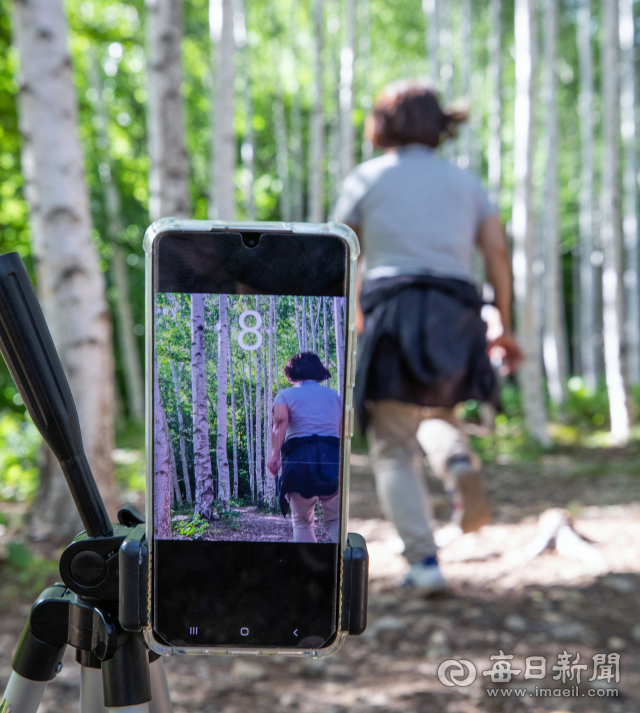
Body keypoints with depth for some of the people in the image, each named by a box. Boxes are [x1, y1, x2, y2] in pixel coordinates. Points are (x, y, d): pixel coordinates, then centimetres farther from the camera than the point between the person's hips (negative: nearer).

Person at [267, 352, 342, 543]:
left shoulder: (286, 395, 12)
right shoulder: (334, 396, 21)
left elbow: (280, 421, -9)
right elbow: (343, 433, 12)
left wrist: (274, 455, -18)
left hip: (299, 458, -2)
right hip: (333, 459, 2)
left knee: (302, 522, 13)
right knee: (335, 520, 8)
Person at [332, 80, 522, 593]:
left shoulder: (366, 178, 11)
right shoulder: (465, 182, 18)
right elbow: (498, 252, 6)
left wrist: (355, 316, 24)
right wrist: (505, 326, 9)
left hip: (394, 309, -3)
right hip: (456, 315, 3)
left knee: (394, 450, 4)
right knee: (437, 416, 25)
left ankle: (424, 561, -12)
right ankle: (460, 463, -10)